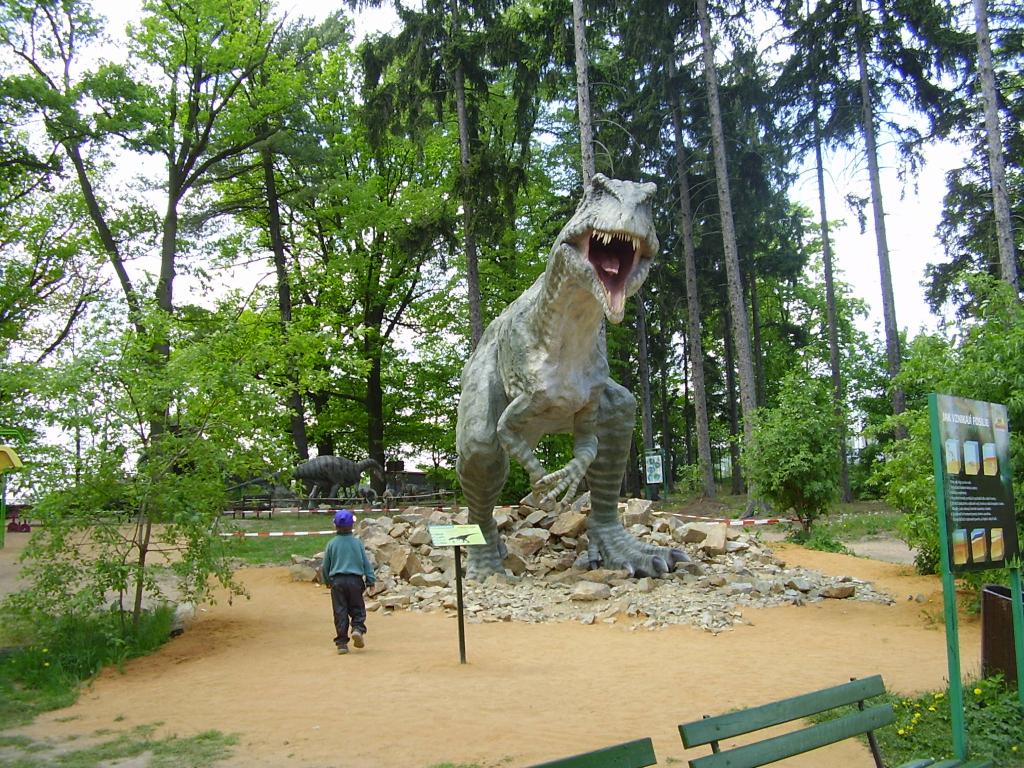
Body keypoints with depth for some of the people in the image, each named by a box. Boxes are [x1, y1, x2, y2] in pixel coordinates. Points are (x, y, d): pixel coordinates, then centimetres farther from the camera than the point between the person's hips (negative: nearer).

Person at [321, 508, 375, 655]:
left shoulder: (331, 544, 1)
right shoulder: (357, 542, 0)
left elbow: (326, 565, 8)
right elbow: (366, 562, 1)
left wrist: (327, 581, 23)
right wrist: (370, 580, 7)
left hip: (337, 581, 0)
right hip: (355, 580, 0)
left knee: (340, 612, 5)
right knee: (357, 608, 12)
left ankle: (342, 642, 4)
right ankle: (358, 629, -14)